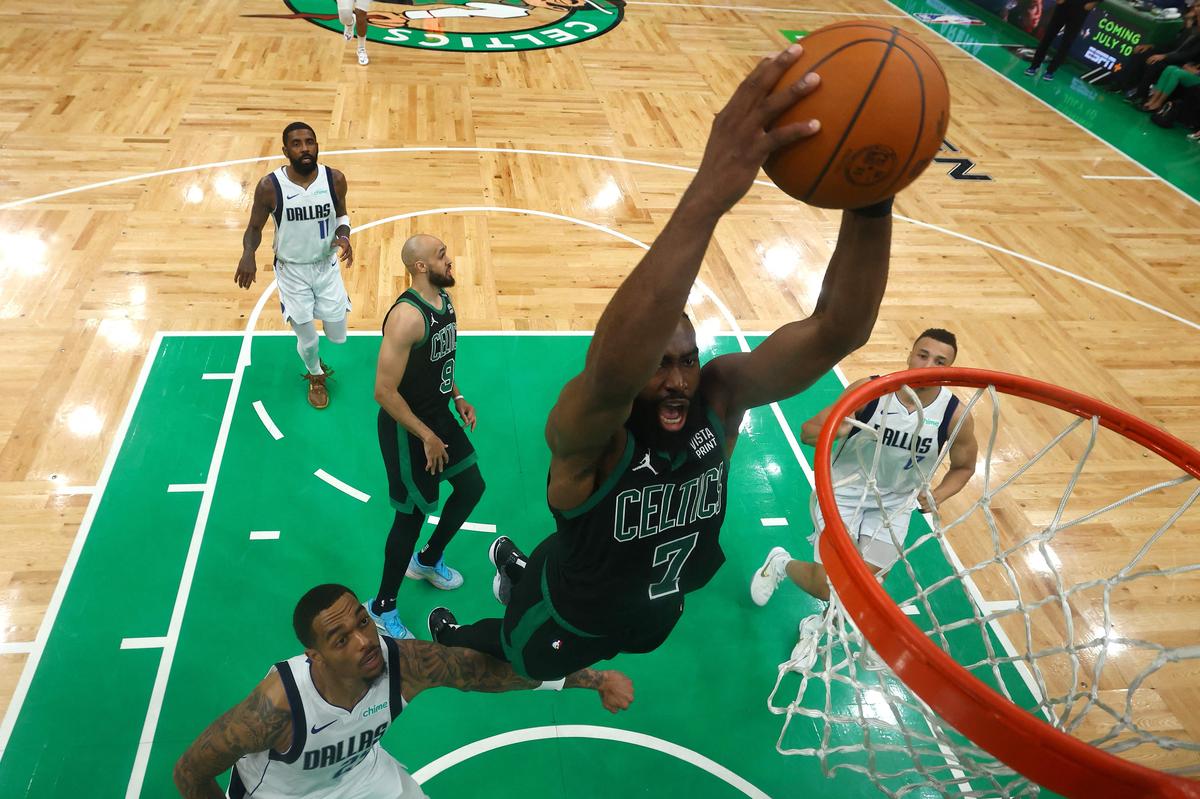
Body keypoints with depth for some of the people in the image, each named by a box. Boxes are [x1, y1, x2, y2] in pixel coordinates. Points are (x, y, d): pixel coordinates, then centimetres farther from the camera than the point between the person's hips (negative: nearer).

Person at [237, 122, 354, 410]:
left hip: (327, 266, 2)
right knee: (307, 340, 6)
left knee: (337, 336, 7)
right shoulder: (269, 187, -18)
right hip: (292, 270, -2)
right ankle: (316, 377, 41)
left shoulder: (335, 179, -13)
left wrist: (344, 236, -17)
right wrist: (248, 254, -26)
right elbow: (255, 227, -4)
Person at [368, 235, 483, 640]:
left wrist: (457, 397, 5)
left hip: (438, 414, 9)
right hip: (408, 428, -9)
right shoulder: (407, 317, -28)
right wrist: (426, 436, -21)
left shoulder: (445, 300, 1)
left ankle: (427, 561, 44)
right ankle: (382, 609, 23)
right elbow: (384, 391, -27)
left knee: (472, 487, 20)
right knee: (412, 515, 2)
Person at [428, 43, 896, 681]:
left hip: (657, 608, 4)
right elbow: (614, 371, -66)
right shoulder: (585, 435, -40)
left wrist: (870, 198, -59)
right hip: (570, 621, -4)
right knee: (518, 660, 28)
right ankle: (453, 634, 60)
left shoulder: (719, 396, -27)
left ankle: (517, 568, 64)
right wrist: (710, 192, -76)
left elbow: (836, 331, -41)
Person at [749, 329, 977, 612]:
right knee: (825, 587, -6)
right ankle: (780, 563, 28)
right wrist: (834, 431, -38)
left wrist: (937, 496, -15)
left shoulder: (956, 415, -15)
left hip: (894, 505, 2)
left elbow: (963, 467, 4)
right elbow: (807, 431, -15)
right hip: (844, 493, -2)